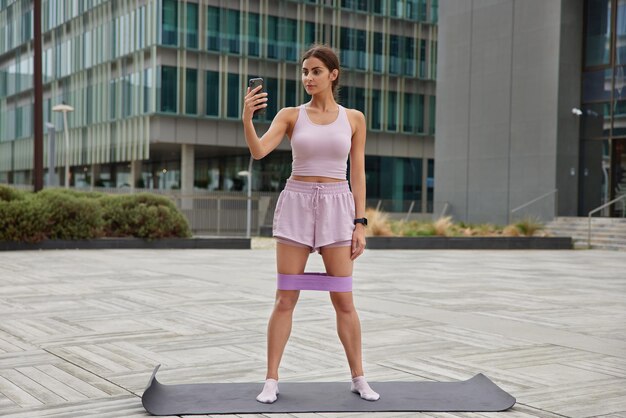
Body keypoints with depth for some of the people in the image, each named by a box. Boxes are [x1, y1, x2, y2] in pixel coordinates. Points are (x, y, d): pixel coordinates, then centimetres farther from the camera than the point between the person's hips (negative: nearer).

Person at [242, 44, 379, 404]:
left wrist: (360, 223, -2)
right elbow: (258, 151, -13)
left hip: (336, 208, 0)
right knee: (285, 299, 0)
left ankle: (358, 377, 17)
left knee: (344, 300, 3)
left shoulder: (354, 118, 5)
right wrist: (247, 116, -30)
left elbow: (357, 174, 4)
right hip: (296, 206, 0)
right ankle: (272, 380, 10)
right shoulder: (291, 115, 3)